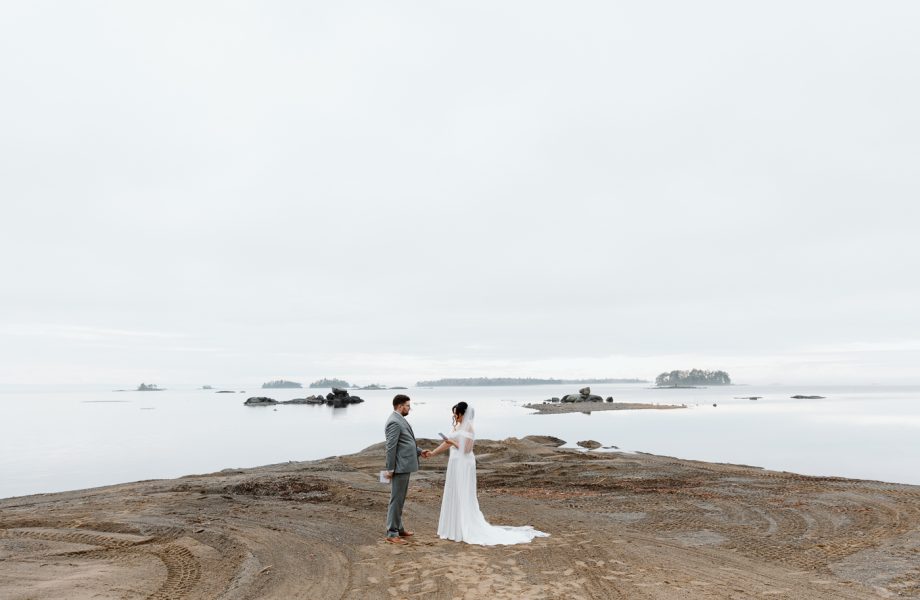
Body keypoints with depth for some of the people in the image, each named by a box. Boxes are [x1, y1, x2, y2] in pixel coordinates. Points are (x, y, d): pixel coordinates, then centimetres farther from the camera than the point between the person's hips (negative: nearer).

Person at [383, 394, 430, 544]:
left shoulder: (400, 420, 14)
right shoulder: (394, 422, -18)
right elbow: (391, 447, -20)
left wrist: (420, 451, 10)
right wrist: (390, 469, -19)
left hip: (404, 467, 10)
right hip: (399, 468, -10)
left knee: (400, 499, 17)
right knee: (396, 499, -3)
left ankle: (398, 528, 27)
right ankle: (392, 533, 4)